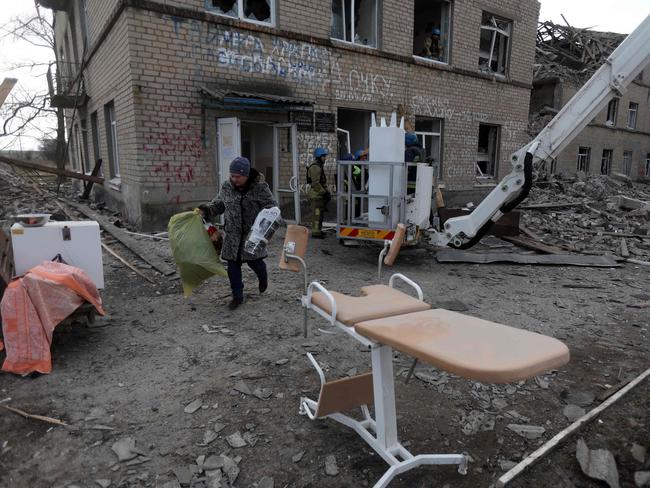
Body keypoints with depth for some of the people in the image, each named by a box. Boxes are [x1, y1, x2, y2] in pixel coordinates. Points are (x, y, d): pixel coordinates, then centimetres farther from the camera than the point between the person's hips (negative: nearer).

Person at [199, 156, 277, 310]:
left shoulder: (260, 187, -11)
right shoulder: (226, 187, 1)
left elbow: (272, 205, -7)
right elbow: (218, 204, 14)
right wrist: (205, 210, -1)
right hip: (233, 234, 3)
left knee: (254, 261, 4)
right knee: (233, 265, 4)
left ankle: (263, 277, 42)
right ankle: (237, 296, 19)